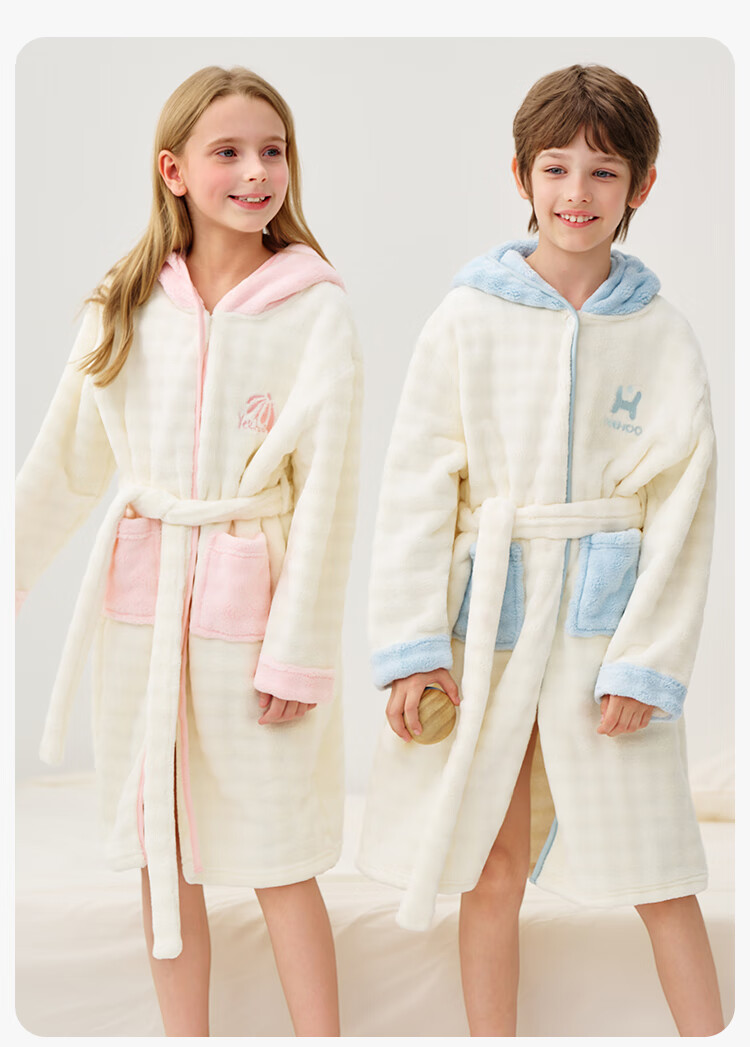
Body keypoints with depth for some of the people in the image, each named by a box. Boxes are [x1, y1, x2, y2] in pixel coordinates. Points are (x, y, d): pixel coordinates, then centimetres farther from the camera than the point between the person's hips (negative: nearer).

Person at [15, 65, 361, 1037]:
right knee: (163, 854, 12)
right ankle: (184, 1036, 27)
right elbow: (63, 464, 11)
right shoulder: (125, 305, 5)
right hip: (142, 596, 4)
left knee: (278, 862, 3)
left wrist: (300, 651, -11)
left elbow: (327, 488, -8)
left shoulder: (314, 306, -7)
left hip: (253, 600, -4)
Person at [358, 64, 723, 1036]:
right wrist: (413, 645, -8)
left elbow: (681, 512, 0)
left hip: (610, 619, 0)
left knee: (659, 873, 4)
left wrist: (648, 663, -7)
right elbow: (416, 487, -2)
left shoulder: (664, 338, 0)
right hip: (488, 615, 1)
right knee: (492, 872, 9)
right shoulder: (467, 320, -1)